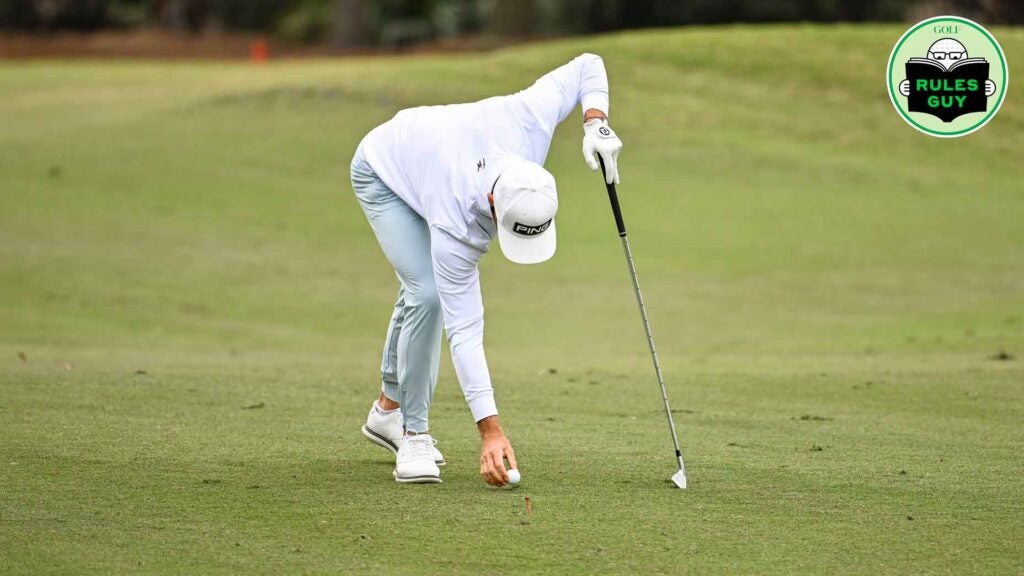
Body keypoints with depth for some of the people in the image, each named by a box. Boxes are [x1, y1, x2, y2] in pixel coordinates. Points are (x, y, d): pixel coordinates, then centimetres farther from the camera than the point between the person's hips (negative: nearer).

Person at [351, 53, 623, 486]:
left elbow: (587, 66, -22)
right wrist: (490, 430, -42)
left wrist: (596, 124, -39)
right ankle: (414, 434, -10)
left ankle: (388, 409, 36)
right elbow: (464, 330, -40)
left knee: (420, 287, 17)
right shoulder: (456, 226, -44)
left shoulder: (529, 120, -39)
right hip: (382, 176, -6)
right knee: (428, 294, -22)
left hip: (431, 155, 6)